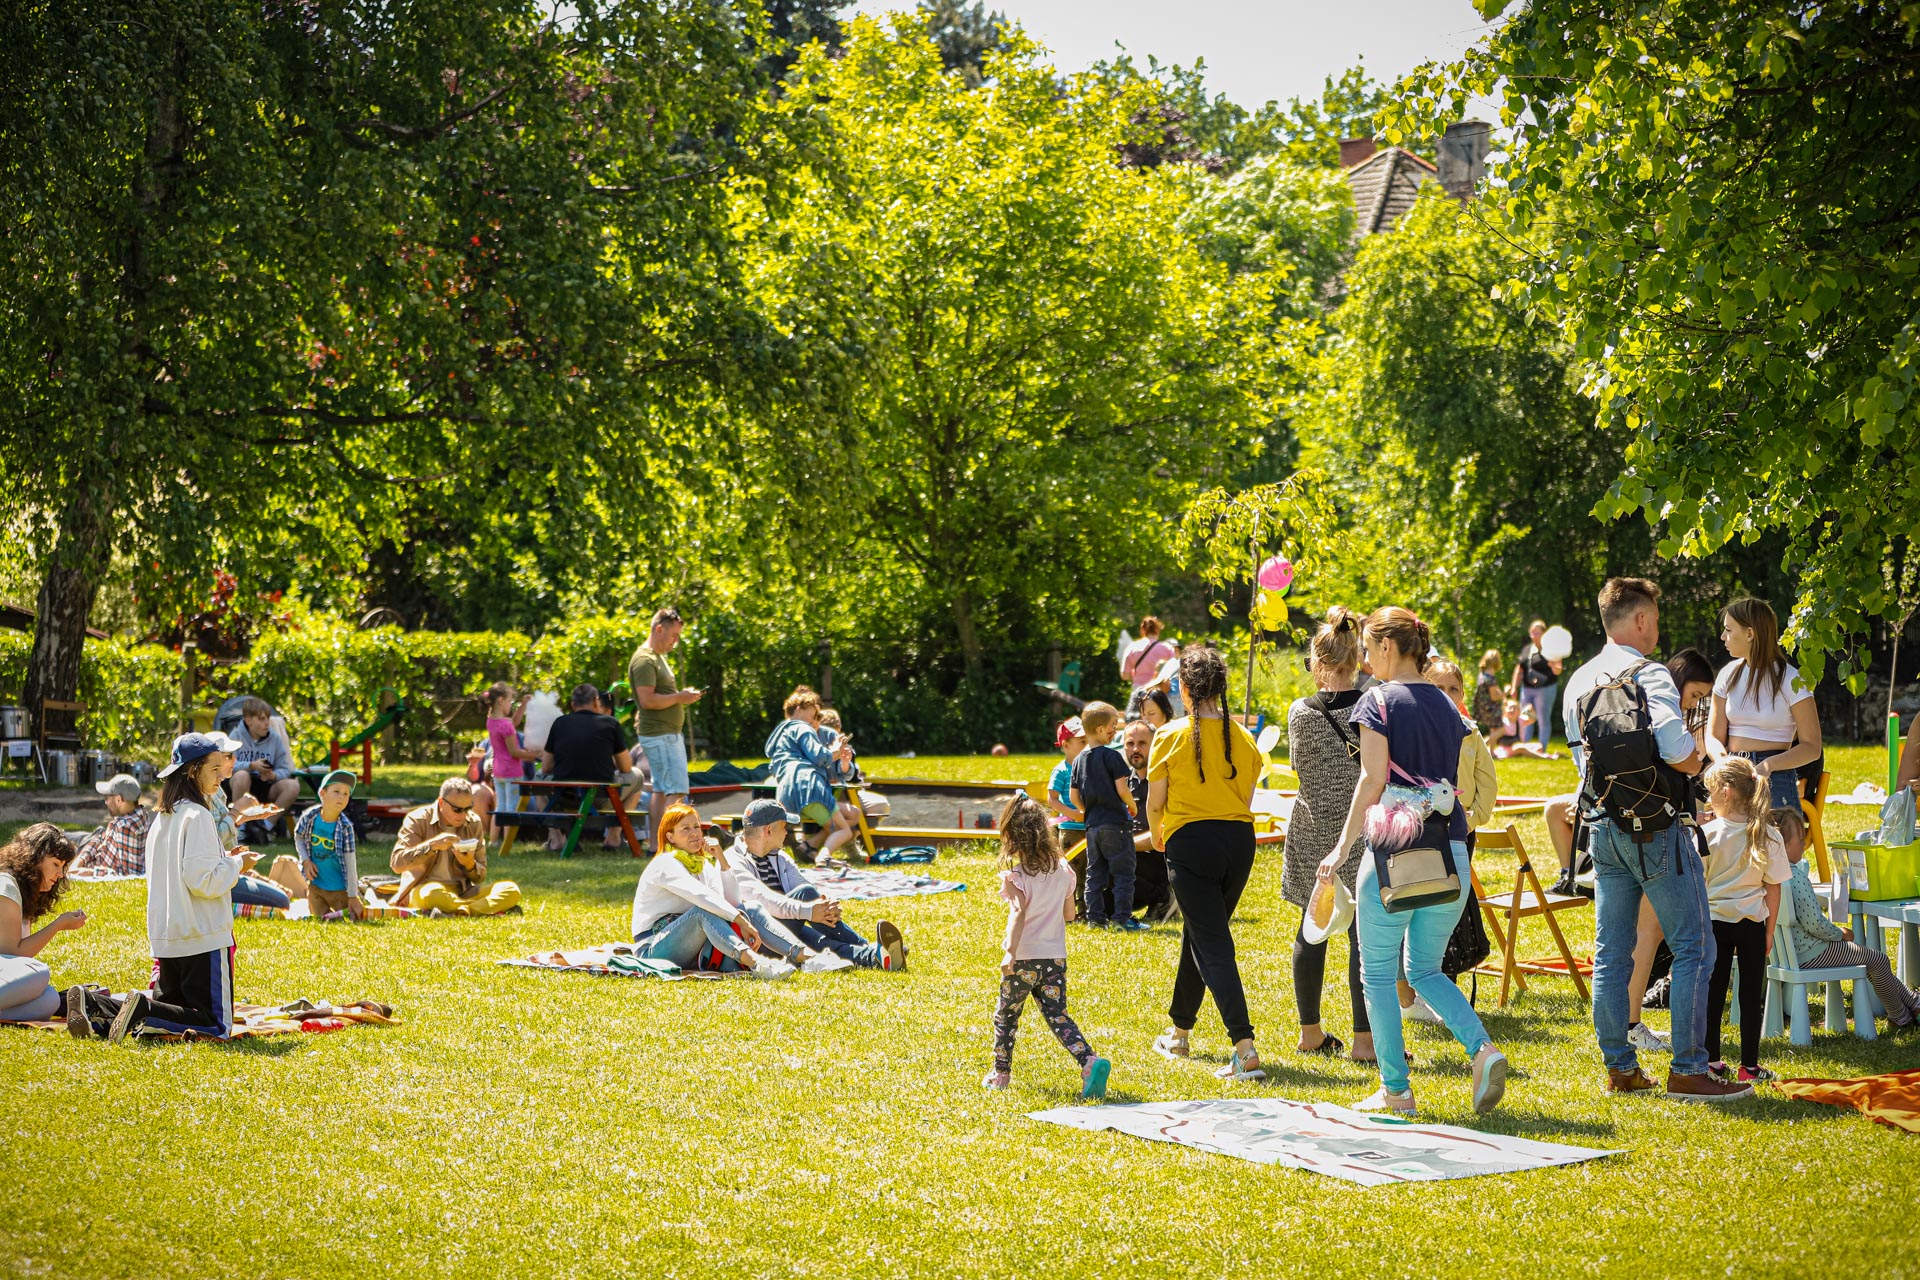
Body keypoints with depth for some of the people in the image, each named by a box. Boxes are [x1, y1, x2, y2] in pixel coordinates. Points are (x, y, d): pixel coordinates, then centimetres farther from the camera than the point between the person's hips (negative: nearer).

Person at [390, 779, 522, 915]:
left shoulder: (473, 823, 6)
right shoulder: (418, 820, -5)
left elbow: (480, 877, 9)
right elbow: (396, 864, -16)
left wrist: (470, 864, -15)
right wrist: (432, 845, -26)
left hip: (462, 892, 4)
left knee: (511, 890, -19)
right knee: (431, 893, -42)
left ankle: (461, 912, -35)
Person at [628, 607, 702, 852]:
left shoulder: (658, 657, 19)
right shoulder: (644, 660, -15)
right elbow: (647, 700, -23)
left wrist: (682, 697, 13)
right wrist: (680, 697, -16)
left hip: (671, 733, 11)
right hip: (659, 734, -11)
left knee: (661, 790, 11)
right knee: (677, 791, -15)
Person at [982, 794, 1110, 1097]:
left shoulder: (1017, 874, -13)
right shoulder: (1063, 870, 4)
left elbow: (1018, 914, -26)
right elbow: (1069, 914, 12)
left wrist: (1010, 952, -28)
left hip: (1023, 959, -4)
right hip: (1056, 957, 4)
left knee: (1005, 1015, 15)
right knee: (1057, 1015, 4)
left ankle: (1001, 1073, 26)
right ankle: (1090, 1061, -18)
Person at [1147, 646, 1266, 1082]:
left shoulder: (1171, 736, -6)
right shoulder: (1244, 737, 6)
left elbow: (1155, 802, -2)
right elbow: (1247, 798, 11)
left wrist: (1157, 832, 20)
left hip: (1190, 840, -5)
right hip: (1240, 841, 5)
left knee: (1212, 946, -7)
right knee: (1199, 935, 21)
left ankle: (1245, 1049, -20)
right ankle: (1179, 1032, 35)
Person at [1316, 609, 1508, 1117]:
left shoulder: (1379, 700, -6)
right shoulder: (1448, 706, 13)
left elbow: (1373, 780, -14)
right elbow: (1457, 784, 14)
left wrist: (1342, 849, -13)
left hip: (1395, 852, -6)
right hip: (1450, 855, 6)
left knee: (1379, 973, 7)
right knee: (1425, 970, 17)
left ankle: (1396, 1090, 8)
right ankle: (1483, 1048, -6)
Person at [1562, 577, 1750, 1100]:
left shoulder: (1578, 682, 10)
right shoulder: (1650, 675, -14)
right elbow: (1678, 752, -22)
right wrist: (1697, 762, -1)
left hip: (1601, 825, 7)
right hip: (1655, 827, -7)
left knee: (1611, 952, 10)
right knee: (1694, 947, -1)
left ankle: (1619, 1067, 13)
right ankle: (1688, 1070, -3)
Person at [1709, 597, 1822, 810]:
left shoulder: (1791, 681, -5)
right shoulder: (1728, 676, 9)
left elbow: (1811, 747, -5)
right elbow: (1713, 737, 8)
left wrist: (1768, 765, -21)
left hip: (1775, 782, -4)